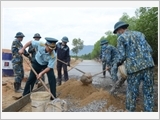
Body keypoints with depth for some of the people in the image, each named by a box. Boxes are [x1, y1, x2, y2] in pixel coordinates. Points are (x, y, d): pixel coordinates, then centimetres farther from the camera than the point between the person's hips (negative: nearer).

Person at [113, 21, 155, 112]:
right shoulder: (139, 33, 19)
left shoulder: (121, 38, 3)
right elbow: (150, 50, 12)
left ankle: (130, 110, 25)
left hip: (134, 67, -4)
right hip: (148, 64, 5)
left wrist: (118, 64, 14)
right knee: (149, 91, 11)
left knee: (132, 91, 10)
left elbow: (122, 56, -5)